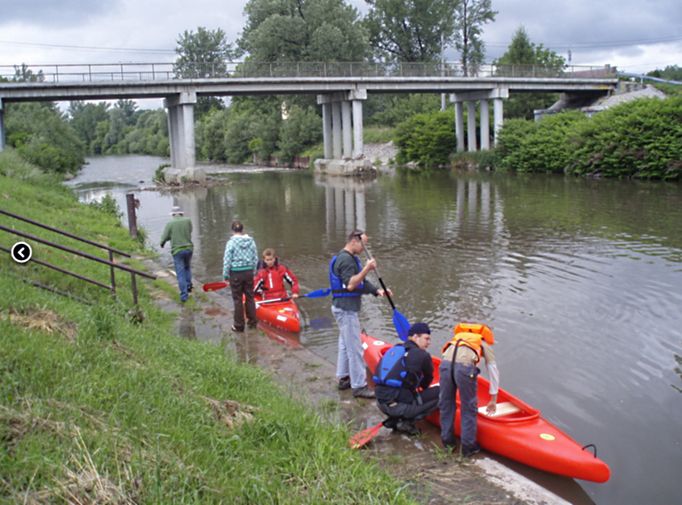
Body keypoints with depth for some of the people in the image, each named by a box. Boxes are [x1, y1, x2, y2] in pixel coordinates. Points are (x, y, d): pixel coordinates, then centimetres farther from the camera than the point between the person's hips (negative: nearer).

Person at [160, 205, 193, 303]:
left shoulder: (170, 223, -7)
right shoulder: (188, 220, -2)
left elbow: (164, 237, -3)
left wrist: (162, 243, 18)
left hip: (177, 250, -2)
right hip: (188, 248, 2)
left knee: (180, 274, 3)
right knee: (187, 267, 29)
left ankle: (184, 295, 2)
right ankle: (188, 285, 21)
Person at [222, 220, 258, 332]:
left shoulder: (231, 242, -13)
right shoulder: (251, 241, -1)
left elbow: (227, 260, -11)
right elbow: (255, 259, 5)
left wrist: (225, 275, 0)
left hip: (235, 273, -4)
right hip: (249, 272, 4)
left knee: (237, 300, 6)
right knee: (250, 297, 15)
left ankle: (239, 325, 14)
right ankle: (253, 322, 24)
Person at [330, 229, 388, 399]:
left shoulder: (350, 258, 15)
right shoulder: (345, 259, -19)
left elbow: (360, 282, 17)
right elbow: (350, 285, -28)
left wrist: (377, 291, 6)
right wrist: (366, 269, -30)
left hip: (345, 308, 11)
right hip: (346, 309, -11)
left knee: (345, 344, 19)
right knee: (354, 348, -6)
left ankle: (343, 378, 30)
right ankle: (359, 386, -1)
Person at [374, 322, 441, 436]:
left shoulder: (393, 349, 15)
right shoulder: (422, 355, -4)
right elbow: (428, 379, 14)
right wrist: (422, 388, 37)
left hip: (381, 403, 7)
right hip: (399, 406, -7)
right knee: (441, 392, 0)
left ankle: (394, 419, 12)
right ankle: (407, 422, -4)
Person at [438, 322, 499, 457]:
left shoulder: (458, 337, 40)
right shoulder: (485, 343, 30)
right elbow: (493, 371, 32)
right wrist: (493, 400, 41)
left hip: (445, 364, 3)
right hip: (465, 367, -3)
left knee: (446, 404, 20)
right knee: (469, 408, 13)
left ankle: (447, 441, 33)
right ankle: (468, 447, 22)